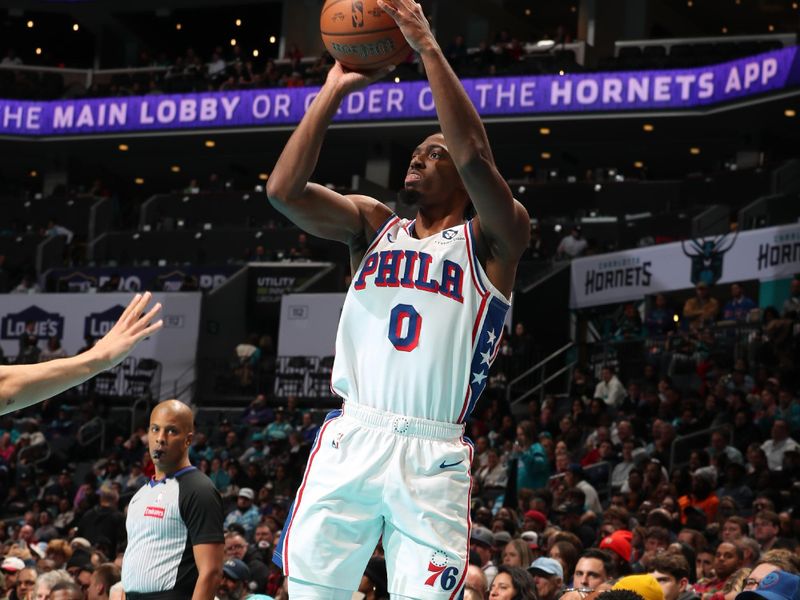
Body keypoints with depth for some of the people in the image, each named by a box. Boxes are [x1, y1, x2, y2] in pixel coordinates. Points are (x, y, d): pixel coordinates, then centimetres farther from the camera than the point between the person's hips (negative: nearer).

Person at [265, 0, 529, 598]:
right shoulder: (374, 224, 17)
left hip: (432, 457, -3)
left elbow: (475, 154, -16)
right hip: (351, 440, 3)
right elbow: (284, 190, 2)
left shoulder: (493, 240, 4)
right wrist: (335, 89, 1)